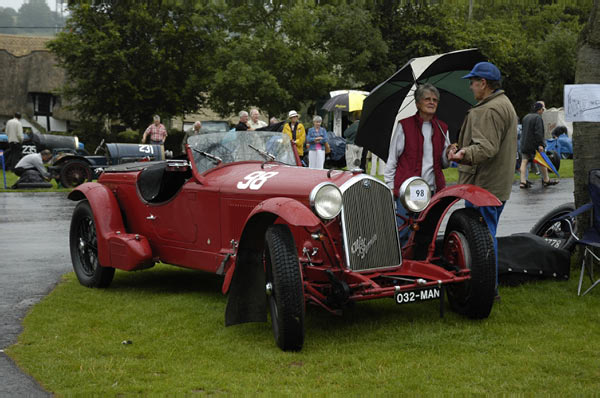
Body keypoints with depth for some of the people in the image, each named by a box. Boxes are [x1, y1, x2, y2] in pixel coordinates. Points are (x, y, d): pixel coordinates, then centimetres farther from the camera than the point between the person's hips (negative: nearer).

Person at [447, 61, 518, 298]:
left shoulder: (489, 110, -18)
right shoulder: (505, 105, 19)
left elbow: (487, 147, -28)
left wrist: (464, 154, -40)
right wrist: (462, 147, 34)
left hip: (483, 185, -11)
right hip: (498, 185, 11)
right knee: (488, 236, 17)